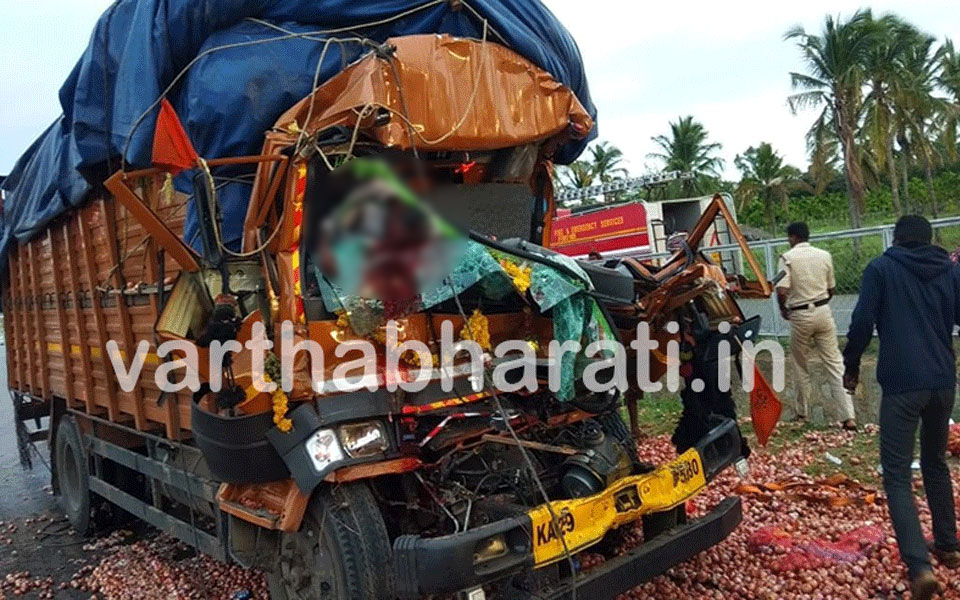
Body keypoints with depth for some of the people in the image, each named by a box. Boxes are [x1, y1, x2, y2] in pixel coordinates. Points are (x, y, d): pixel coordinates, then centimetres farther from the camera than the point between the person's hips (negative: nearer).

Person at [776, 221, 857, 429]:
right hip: (823, 311, 3)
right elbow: (831, 289, 12)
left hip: (800, 315, -3)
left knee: (800, 365, 14)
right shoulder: (825, 255, 5)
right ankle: (848, 416, -3)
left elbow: (782, 291, -18)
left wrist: (783, 309, 0)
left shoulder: (788, 257, -9)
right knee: (835, 363, 3)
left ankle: (802, 412, 24)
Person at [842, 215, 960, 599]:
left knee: (897, 474, -3)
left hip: (901, 383, -5)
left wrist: (851, 366, 6)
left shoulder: (882, 268, 1)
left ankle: (919, 566, -16)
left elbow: (862, 323, -6)